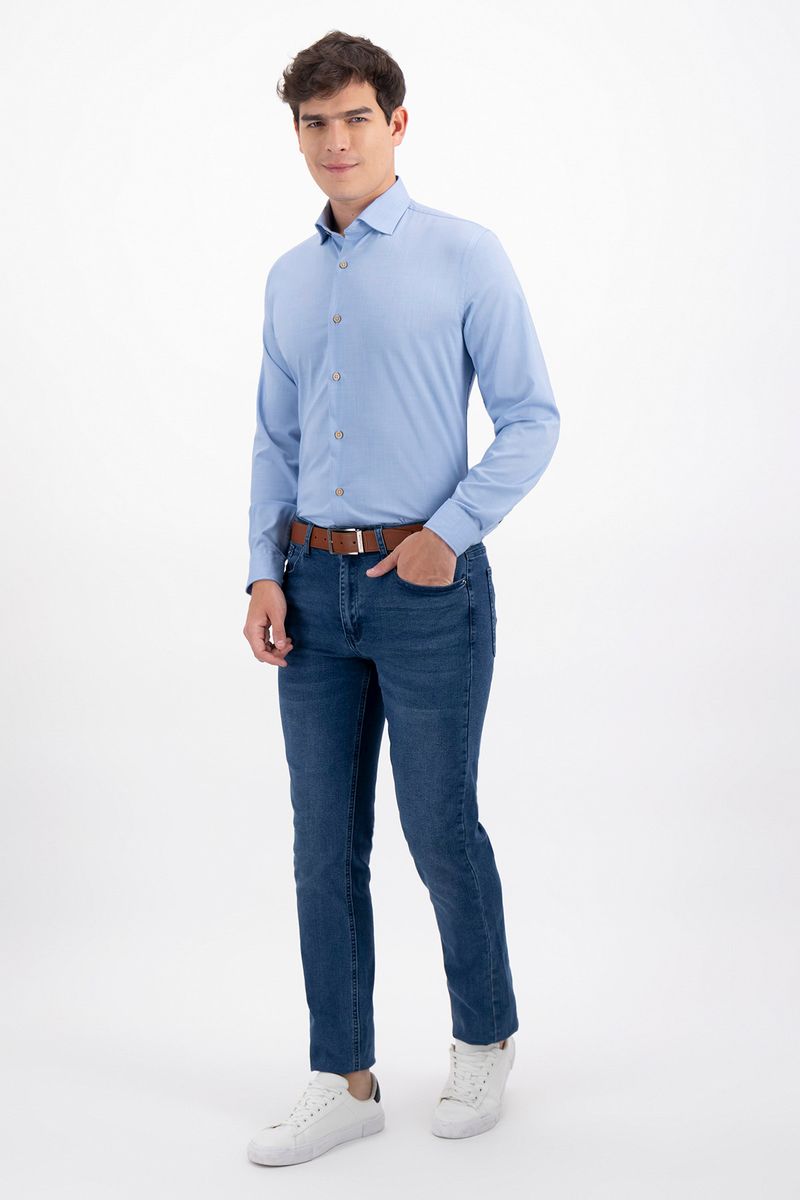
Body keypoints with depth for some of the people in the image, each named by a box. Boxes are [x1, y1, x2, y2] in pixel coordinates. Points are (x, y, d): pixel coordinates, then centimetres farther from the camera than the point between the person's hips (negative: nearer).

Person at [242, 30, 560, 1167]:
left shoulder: (464, 254, -3)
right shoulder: (290, 278, 14)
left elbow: (533, 416, -5)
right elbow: (276, 438, 16)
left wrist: (451, 531, -13)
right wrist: (266, 571, 4)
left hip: (426, 582, -5)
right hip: (314, 588, 5)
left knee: (441, 832, 3)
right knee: (325, 845, 7)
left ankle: (486, 1042, 27)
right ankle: (344, 1081, 18)